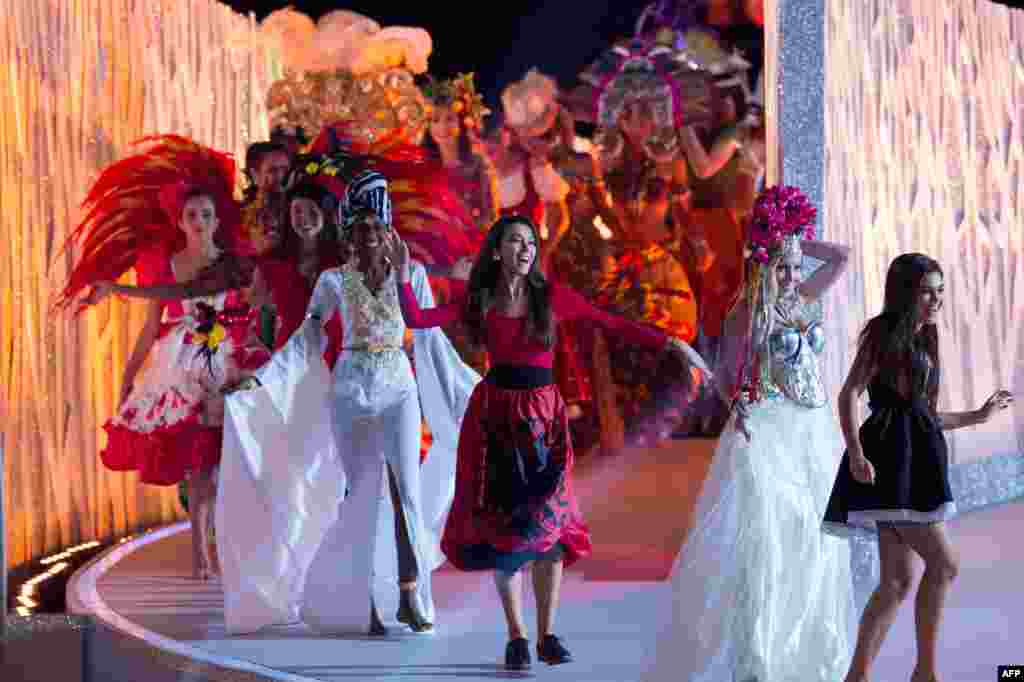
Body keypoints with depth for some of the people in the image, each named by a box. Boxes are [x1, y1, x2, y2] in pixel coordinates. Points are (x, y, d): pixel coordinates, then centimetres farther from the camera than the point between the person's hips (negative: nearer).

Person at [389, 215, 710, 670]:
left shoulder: (551, 297, -2)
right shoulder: (479, 300, 2)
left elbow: (613, 325, -4)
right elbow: (417, 320, -1)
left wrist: (669, 343, -11)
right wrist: (404, 274, -13)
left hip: (542, 414, -1)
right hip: (495, 414, 1)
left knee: (546, 522, -4)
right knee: (502, 523, 2)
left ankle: (547, 635, 4)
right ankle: (516, 636, 9)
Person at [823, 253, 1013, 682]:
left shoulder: (921, 341, 19)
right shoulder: (882, 332, -5)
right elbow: (848, 394, -13)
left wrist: (977, 417, 29)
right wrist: (856, 453, -24)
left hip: (914, 463, 9)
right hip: (889, 460, -9)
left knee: (898, 581, 5)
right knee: (943, 564, -11)